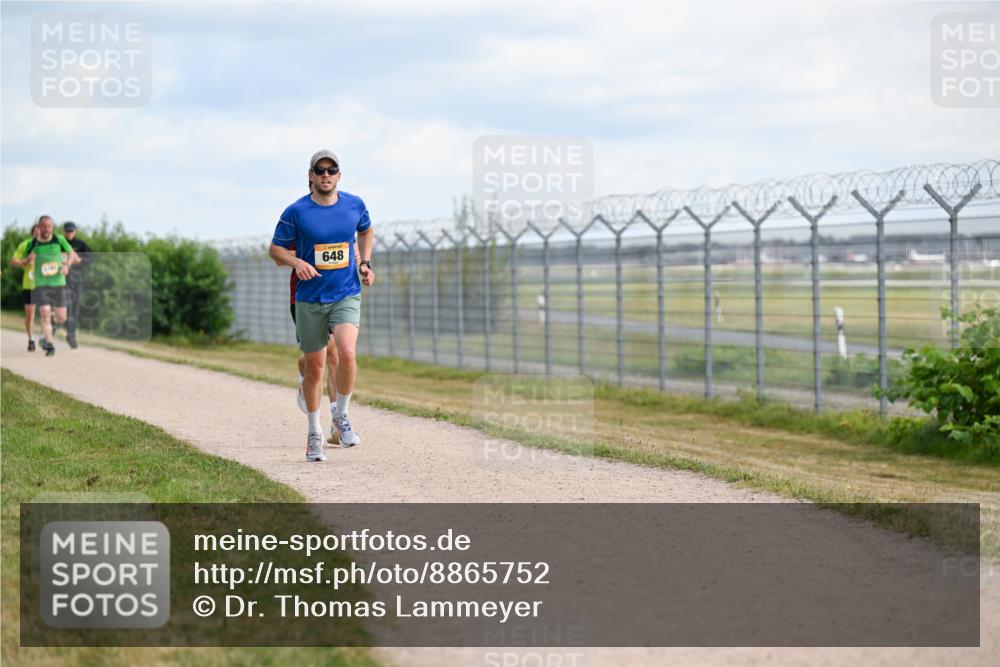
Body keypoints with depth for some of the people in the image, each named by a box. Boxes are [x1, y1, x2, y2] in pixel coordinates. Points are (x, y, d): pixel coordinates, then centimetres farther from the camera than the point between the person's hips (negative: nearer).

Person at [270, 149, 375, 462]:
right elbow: (275, 249, 3)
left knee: (347, 353, -23)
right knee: (314, 367, 7)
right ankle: (314, 433, 25)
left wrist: (365, 263, 10)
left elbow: (366, 231, 23)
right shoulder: (296, 212, -6)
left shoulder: (354, 204, 1)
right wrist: (297, 262, -17)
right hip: (309, 300, 0)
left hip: (347, 295, 0)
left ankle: (341, 416, 1)